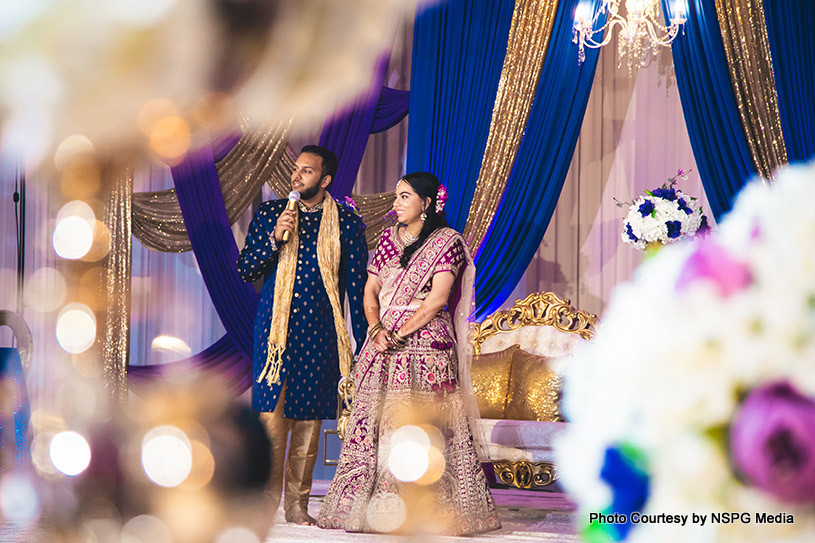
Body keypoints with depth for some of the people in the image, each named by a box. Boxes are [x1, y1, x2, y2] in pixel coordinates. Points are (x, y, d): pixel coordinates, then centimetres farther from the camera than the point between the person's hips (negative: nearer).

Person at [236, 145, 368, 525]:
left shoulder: (347, 223, 5)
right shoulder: (269, 214, 8)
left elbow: (357, 287, 7)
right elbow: (245, 271, 6)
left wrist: (362, 343, 4)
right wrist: (275, 239, -10)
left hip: (319, 334, 0)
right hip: (275, 327, 0)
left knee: (308, 420, 3)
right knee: (271, 415, -6)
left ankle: (298, 504, 12)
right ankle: (267, 501, 1)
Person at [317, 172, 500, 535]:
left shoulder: (448, 241, -2)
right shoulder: (388, 238, 15)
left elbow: (436, 300, -10)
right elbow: (370, 290, 11)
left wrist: (398, 334, -13)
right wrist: (376, 329, -6)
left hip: (425, 341, -6)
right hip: (384, 341, 6)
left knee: (425, 427, -8)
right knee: (373, 422, 1)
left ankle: (430, 512, -4)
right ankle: (373, 507, 5)